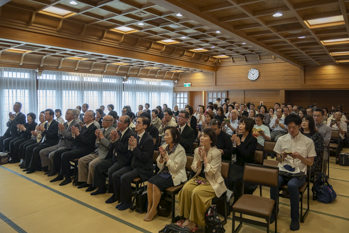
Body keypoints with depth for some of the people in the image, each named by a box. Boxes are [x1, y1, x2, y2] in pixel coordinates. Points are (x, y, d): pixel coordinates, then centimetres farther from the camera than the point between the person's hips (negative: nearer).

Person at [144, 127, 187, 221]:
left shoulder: (180, 150, -14)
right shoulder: (164, 147, 3)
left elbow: (175, 168, -20)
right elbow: (160, 166, 5)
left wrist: (166, 156, -19)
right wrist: (161, 156, -14)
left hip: (175, 176, -6)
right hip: (164, 172, 6)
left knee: (156, 184, -24)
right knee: (150, 182, -17)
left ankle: (153, 210, -6)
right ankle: (149, 208, -3)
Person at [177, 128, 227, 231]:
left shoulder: (216, 153, -15)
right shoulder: (197, 150, 2)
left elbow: (210, 172, -19)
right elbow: (194, 169, 3)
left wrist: (205, 158, -18)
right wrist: (200, 159, -12)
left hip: (212, 182, -5)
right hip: (199, 177, 5)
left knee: (196, 192, -29)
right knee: (186, 188, -22)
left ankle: (194, 221, -8)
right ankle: (187, 218, -7)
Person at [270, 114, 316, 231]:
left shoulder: (308, 142, 3)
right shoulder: (281, 139, 8)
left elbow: (310, 162, 4)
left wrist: (299, 156, -14)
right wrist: (282, 156, -10)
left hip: (299, 173, -2)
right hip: (283, 171, 2)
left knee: (292, 185, -35)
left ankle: (295, 218, -14)